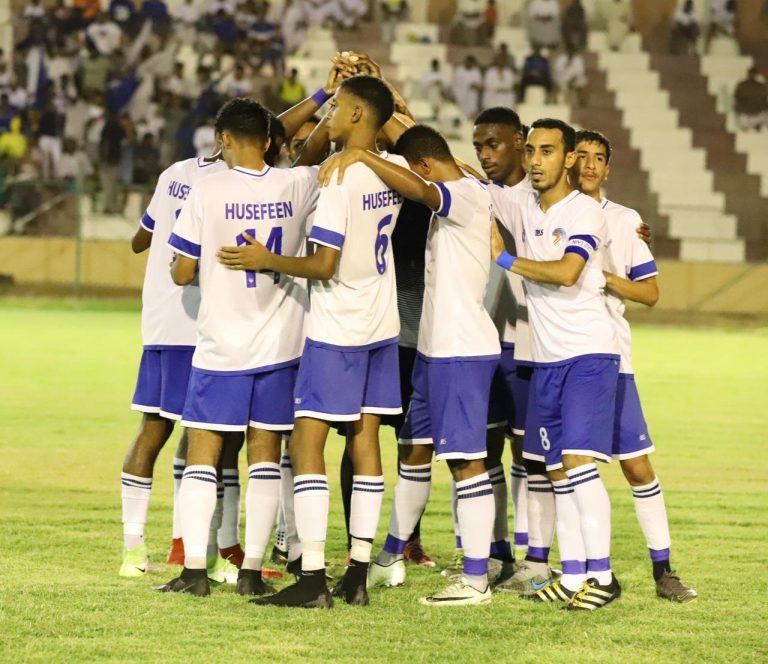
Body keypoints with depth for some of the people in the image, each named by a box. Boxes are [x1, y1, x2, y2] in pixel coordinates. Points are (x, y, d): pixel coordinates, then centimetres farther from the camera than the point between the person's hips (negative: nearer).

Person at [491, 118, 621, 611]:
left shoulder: (585, 212, -9)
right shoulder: (521, 206, 9)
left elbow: (566, 273, -23)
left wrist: (504, 258, -13)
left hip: (589, 352, -7)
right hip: (547, 357, 7)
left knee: (577, 461, -15)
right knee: (557, 469, 6)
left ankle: (602, 574, -13)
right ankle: (573, 576, 10)